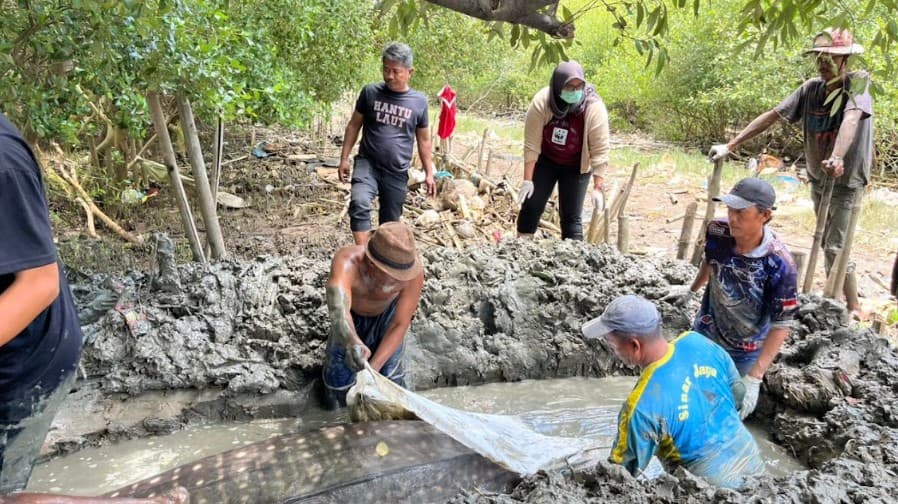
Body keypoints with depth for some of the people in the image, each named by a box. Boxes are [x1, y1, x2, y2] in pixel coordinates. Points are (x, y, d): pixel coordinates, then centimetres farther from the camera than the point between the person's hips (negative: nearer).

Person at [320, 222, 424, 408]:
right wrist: (352, 342, -86)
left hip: (387, 315, 0)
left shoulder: (413, 272, -40)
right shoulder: (347, 262, -46)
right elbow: (339, 309, -65)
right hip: (352, 316, 0)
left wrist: (373, 368, -40)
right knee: (339, 382, 0)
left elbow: (400, 325, -30)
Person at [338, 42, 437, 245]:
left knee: (390, 222, 10)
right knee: (359, 203, -28)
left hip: (397, 173, 1)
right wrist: (344, 158, 4)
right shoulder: (370, 92, 0)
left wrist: (429, 173, 9)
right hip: (367, 163, -1)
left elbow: (424, 140, 10)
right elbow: (354, 125, 8)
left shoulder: (419, 101, 2)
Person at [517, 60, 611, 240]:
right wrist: (528, 179, -18)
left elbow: (600, 150, -22)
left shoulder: (594, 108, -26)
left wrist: (597, 187, -23)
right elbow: (531, 143, -20)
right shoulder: (541, 102, -25)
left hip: (576, 167, -1)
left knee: (571, 215, -3)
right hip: (545, 160, 1)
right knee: (531, 204, 0)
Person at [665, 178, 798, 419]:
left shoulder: (779, 264, -32)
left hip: (744, 353, -3)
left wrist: (754, 379, -30)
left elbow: (782, 324, -25)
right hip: (704, 335, 4)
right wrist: (692, 290, 23)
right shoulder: (717, 232, -21)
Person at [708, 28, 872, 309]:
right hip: (818, 178, 6)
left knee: (835, 247, -9)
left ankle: (851, 309, 4)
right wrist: (730, 146, -10)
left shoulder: (858, 83, -17)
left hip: (847, 181, -6)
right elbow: (772, 116, -3)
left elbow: (851, 119, -36)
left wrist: (837, 157, -56)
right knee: (826, 243, 15)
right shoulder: (811, 88, -1)